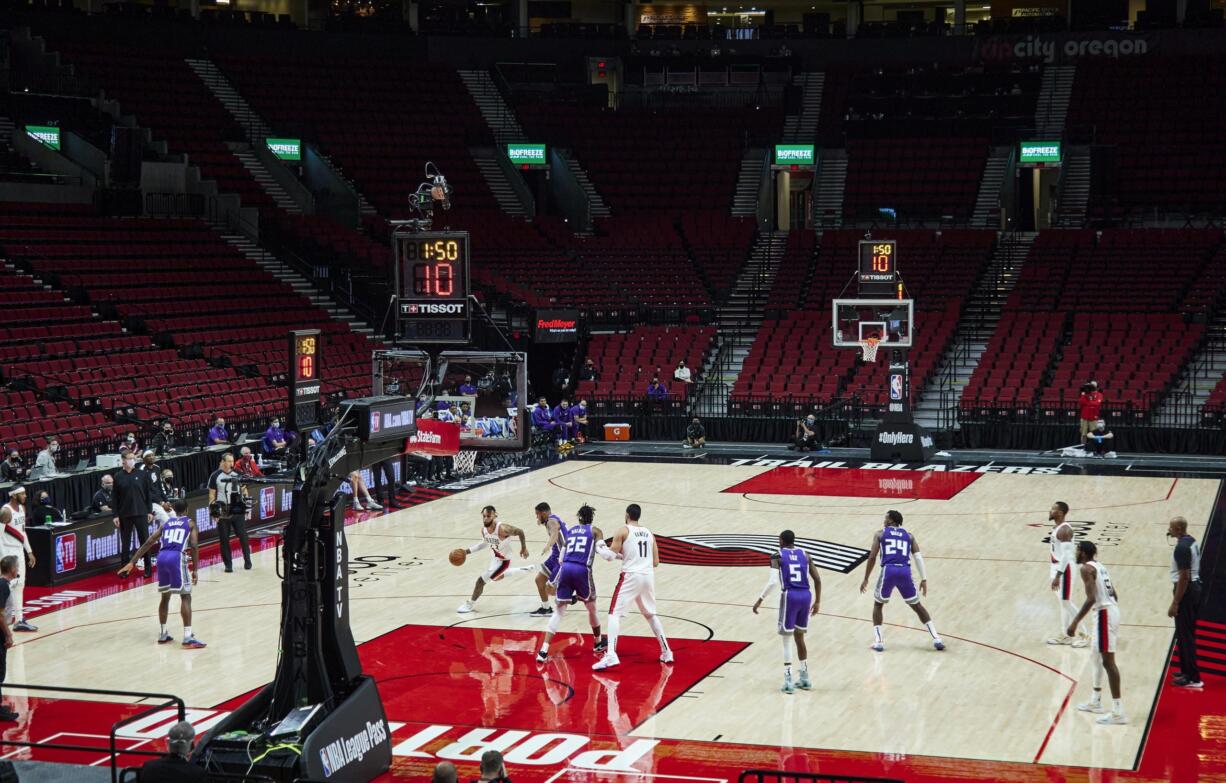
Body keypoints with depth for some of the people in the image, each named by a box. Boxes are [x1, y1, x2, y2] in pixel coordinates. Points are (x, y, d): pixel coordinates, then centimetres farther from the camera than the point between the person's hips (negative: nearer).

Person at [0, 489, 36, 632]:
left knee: (19, 584, 13)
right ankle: (18, 621, -9)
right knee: (15, 585, -11)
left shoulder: (22, 508, 8)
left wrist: (29, 552, 17)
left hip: (19, 550, 9)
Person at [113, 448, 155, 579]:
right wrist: (116, 515, -1)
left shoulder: (143, 475, 0)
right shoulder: (118, 476, 1)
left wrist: (150, 511, 0)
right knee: (125, 543, 7)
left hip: (141, 513, -1)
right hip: (124, 514, 1)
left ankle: (148, 568, 12)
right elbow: (115, 497, 2)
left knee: (144, 541, 3)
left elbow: (149, 494, 3)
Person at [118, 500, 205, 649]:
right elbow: (194, 546, 1)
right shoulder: (190, 523, 15)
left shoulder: (166, 523, 25)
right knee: (185, 597, -2)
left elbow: (148, 543, 18)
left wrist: (132, 562, 17)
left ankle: (163, 634, 27)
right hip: (177, 557, -4)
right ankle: (188, 637, -13)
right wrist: (195, 570, 3)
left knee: (165, 596, 22)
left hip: (162, 557, 5)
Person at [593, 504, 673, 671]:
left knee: (614, 614, -6)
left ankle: (611, 655, -23)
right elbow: (656, 562, 15)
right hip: (648, 576, 5)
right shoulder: (649, 533, 16)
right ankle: (666, 652, 27)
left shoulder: (623, 530, 0)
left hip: (631, 576, -5)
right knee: (650, 614, 25)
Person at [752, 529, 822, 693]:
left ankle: (788, 681, -1)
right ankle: (805, 678, 25)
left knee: (787, 640, 4)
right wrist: (817, 601, 18)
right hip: (806, 596, 4)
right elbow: (817, 580, 9)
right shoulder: (804, 555, 13)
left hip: (790, 596, -4)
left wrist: (760, 600, -4)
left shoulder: (777, 557, 1)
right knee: (799, 637, 20)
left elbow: (773, 582, -12)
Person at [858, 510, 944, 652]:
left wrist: (866, 579, 14)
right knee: (917, 606, 19)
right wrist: (924, 579, 11)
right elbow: (918, 557, 11)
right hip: (905, 572, 2)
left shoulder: (880, 534, 16)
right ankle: (937, 639, 10)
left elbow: (872, 557, 7)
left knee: (878, 604, 21)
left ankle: (878, 641, 10)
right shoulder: (909, 536, 23)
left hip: (888, 571, -2)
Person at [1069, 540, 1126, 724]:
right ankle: (1096, 702, 34)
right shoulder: (1099, 566, 17)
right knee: (1098, 656, 23)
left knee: (1108, 661, -9)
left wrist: (1075, 622, -23)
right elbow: (1114, 595, 20)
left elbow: (1091, 598, -22)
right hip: (1111, 610, 10)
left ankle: (1118, 712, -11)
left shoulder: (1086, 568, -11)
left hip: (1104, 613, -10)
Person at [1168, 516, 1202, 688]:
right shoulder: (1192, 541, 10)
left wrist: (1175, 604, -21)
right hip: (1195, 587, 10)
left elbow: (1184, 577, -23)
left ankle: (1193, 678, -4)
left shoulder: (1181, 548, -21)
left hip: (1186, 590, -10)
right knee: (1186, 634, 20)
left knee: (1185, 635, -6)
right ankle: (1187, 670, 29)